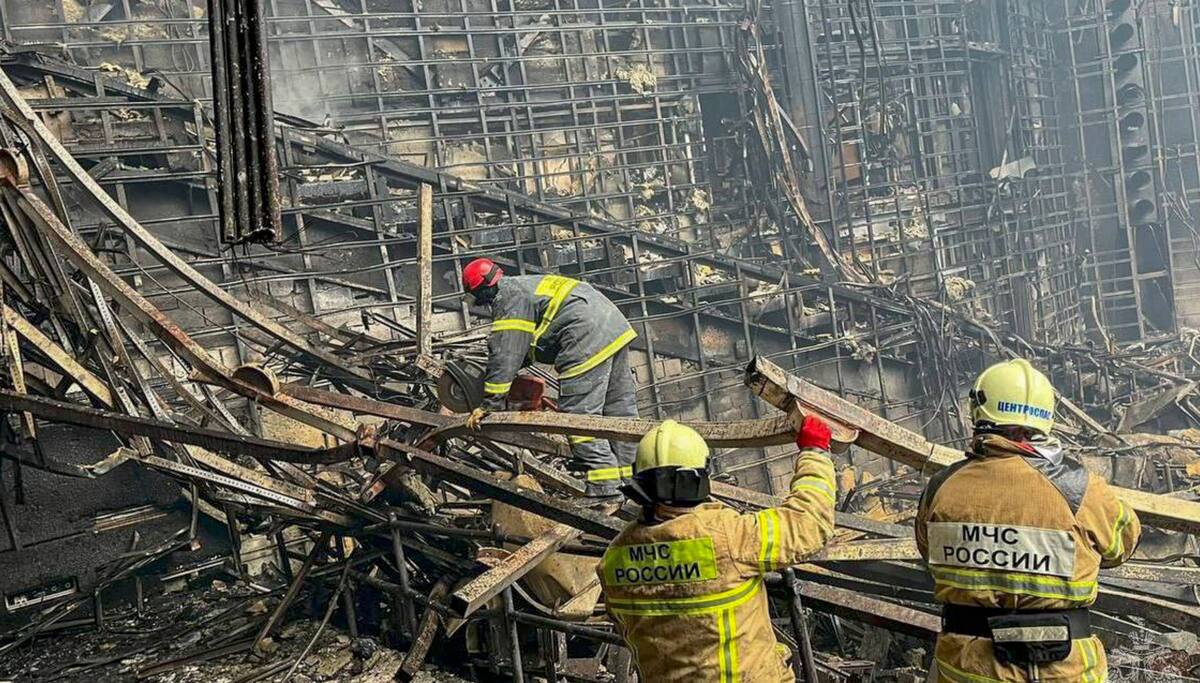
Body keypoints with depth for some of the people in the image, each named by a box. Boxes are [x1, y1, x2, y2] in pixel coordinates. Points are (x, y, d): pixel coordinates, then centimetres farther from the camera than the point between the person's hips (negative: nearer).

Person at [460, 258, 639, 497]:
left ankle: (604, 488, -6)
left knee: (580, 415, -6)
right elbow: (522, 347, 36)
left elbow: (504, 355, -8)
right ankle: (630, 478, 22)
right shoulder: (528, 283, 26)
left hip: (588, 342, -10)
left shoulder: (509, 300, -4)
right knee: (620, 408, 14)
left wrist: (489, 404, -4)